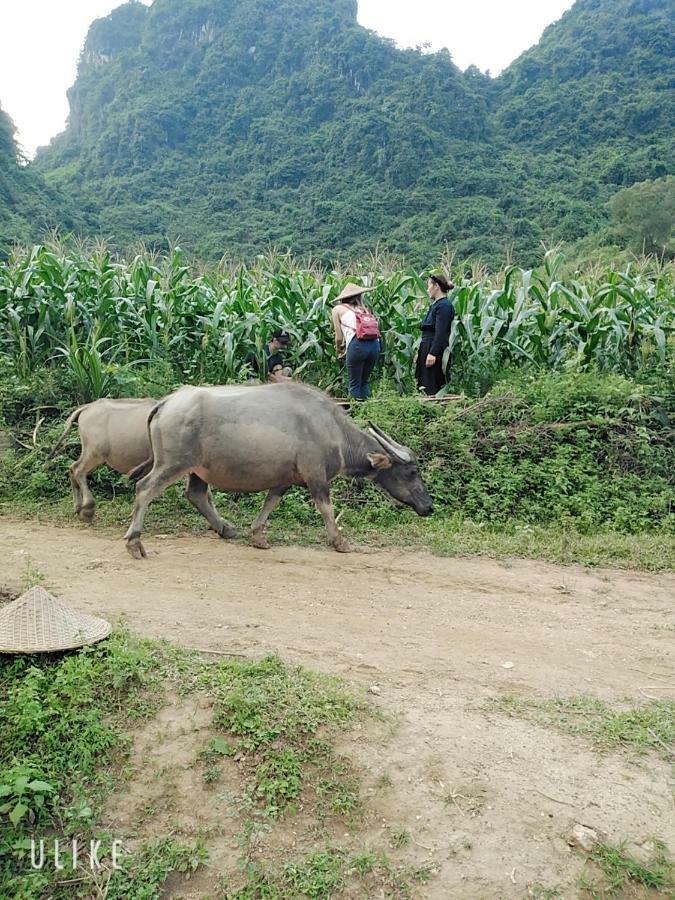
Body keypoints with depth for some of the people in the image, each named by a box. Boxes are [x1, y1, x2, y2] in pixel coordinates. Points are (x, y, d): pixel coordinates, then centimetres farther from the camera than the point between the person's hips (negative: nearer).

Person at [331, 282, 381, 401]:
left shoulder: (338, 309, 17)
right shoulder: (363, 309, 29)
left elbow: (339, 337, 13)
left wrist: (338, 351, 34)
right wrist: (347, 351, 38)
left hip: (358, 343, -5)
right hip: (375, 343, 5)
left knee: (355, 383, 7)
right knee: (364, 382, 19)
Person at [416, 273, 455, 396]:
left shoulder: (444, 306, -13)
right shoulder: (435, 305, 17)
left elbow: (441, 333, -20)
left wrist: (433, 353, -25)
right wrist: (420, 352, 20)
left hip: (435, 350, -10)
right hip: (427, 348, 10)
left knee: (432, 387, -7)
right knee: (424, 384, 11)